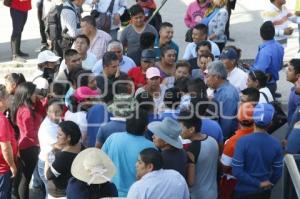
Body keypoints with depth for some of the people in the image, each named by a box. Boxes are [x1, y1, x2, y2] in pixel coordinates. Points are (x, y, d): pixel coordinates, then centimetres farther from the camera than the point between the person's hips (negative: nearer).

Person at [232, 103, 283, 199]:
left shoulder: (243, 141, -20)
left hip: (244, 191, -3)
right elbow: (278, 172, -4)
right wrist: (268, 185, 13)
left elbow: (236, 171, -23)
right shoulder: (276, 144, -11)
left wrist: (259, 183, -15)